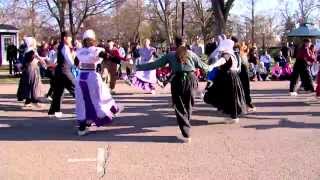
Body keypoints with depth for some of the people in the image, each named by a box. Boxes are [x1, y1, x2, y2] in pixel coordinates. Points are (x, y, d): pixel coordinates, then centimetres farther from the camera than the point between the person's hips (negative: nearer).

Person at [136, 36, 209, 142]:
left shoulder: (170, 55, 5)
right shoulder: (191, 54, 9)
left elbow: (155, 64, 4)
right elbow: (202, 65, 18)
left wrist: (140, 67, 10)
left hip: (177, 81, -1)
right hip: (190, 79, 1)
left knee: (179, 108, 5)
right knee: (188, 105, 18)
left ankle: (186, 134, -3)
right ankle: (186, 126, 32)